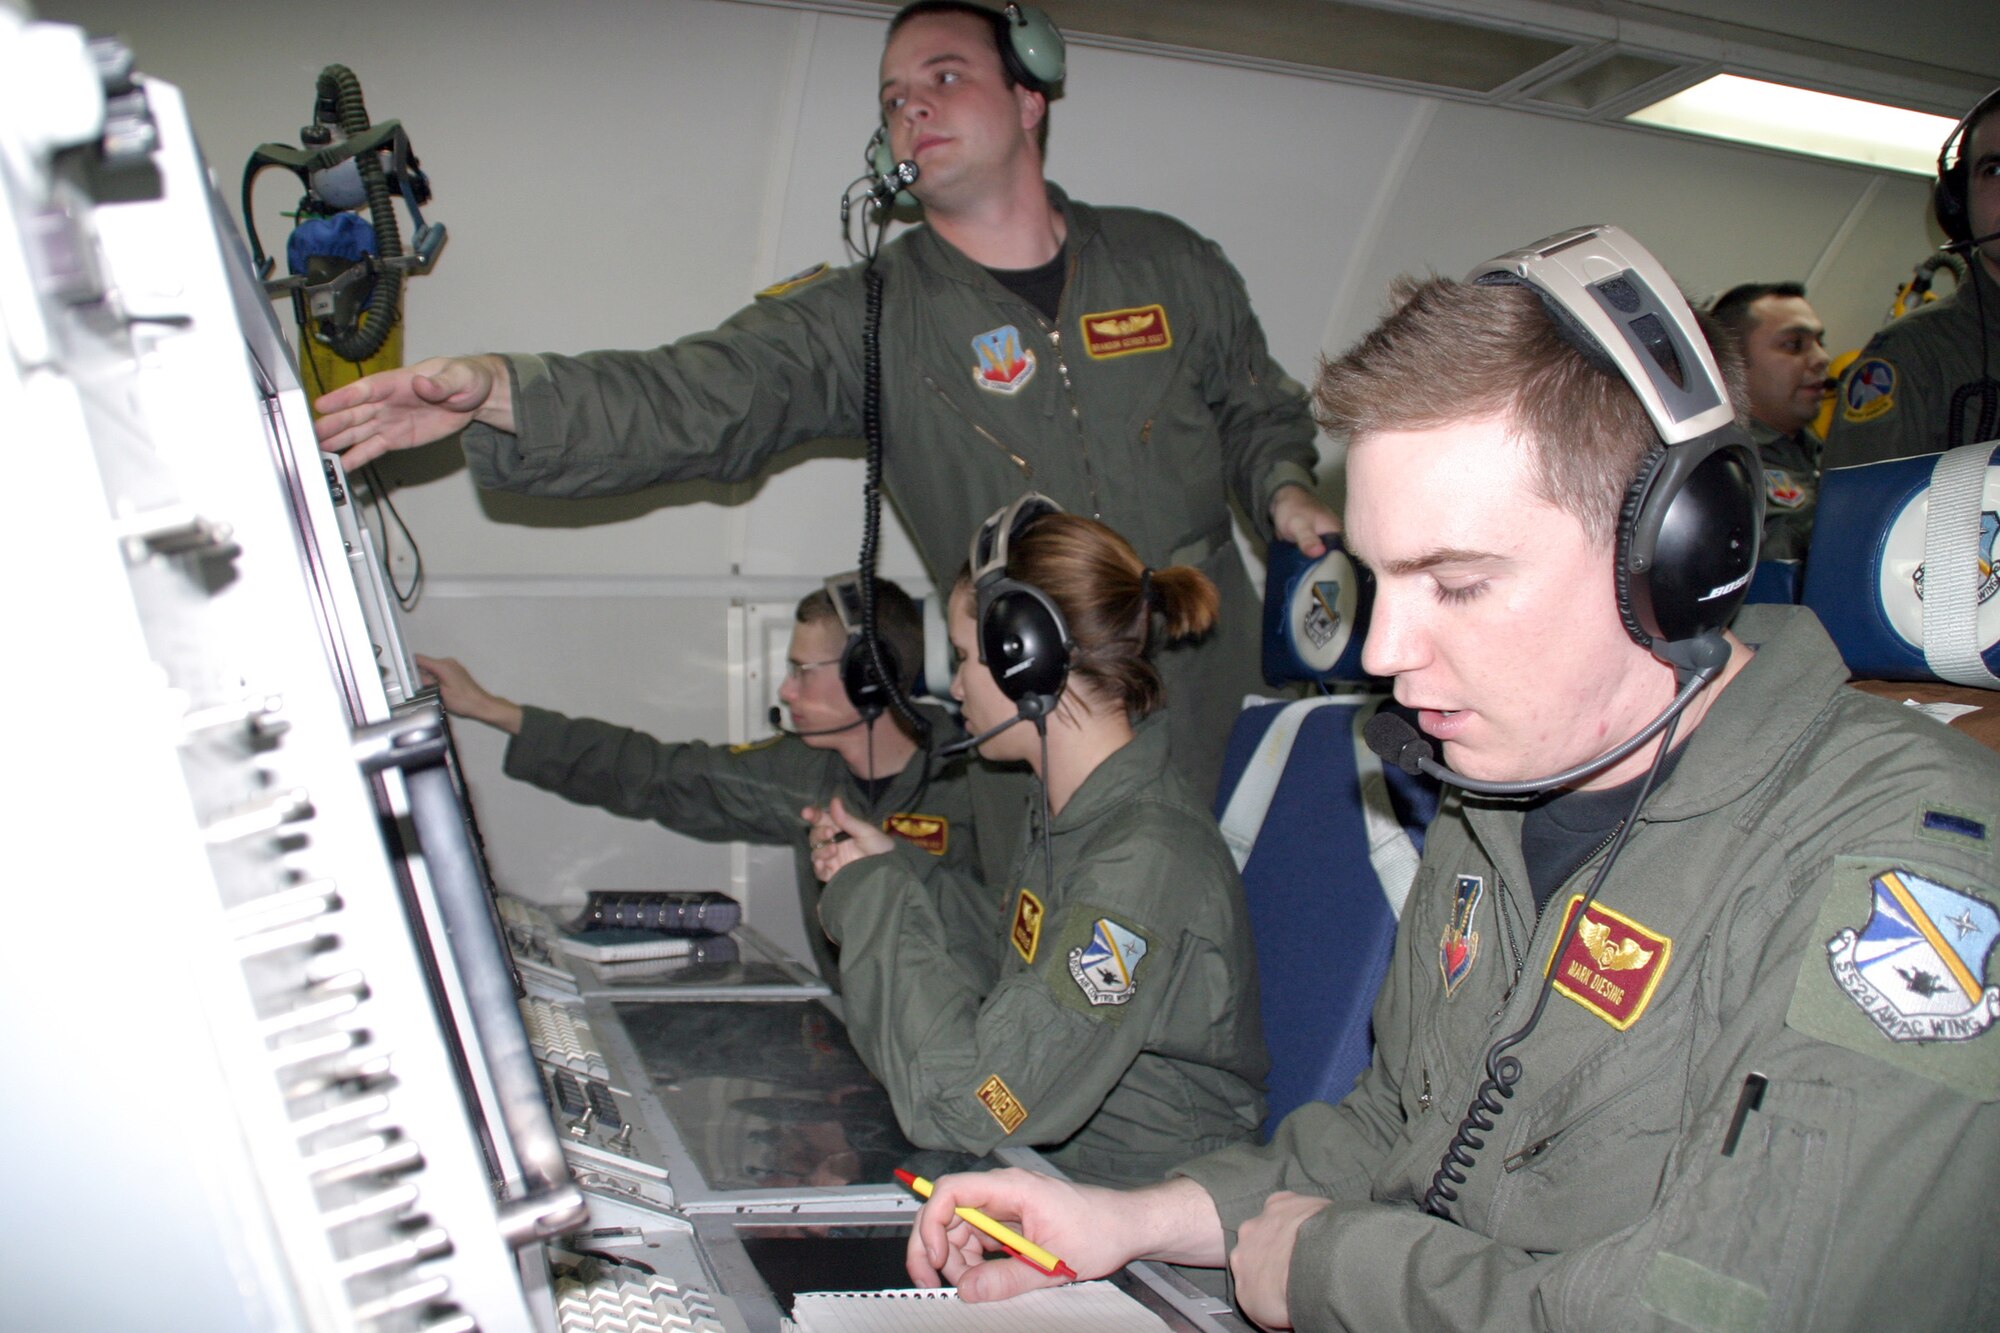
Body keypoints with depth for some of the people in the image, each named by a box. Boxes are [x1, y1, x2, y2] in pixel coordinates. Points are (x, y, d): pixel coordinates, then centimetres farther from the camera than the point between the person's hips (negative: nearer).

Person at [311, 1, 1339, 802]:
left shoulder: (1170, 264, 2)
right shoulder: (867, 317, -6)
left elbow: (1261, 414, 17)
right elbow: (687, 398, -19)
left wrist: (1283, 490, -5)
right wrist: (497, 392, -35)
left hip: (1232, 714, 3)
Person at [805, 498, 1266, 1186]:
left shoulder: (1144, 864, -26)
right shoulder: (1073, 817, 3)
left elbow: (965, 1107, -28)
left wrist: (872, 901, -17)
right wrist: (896, 872, 6)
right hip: (1059, 1177, 8)